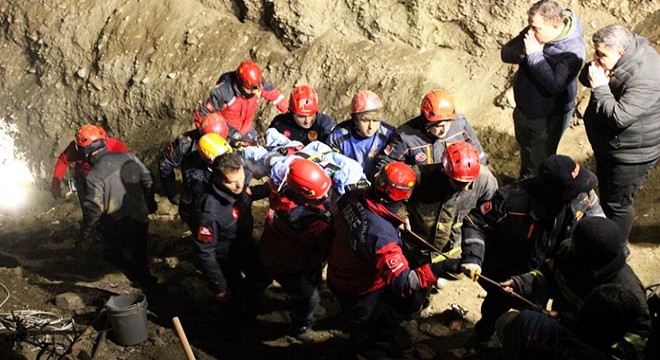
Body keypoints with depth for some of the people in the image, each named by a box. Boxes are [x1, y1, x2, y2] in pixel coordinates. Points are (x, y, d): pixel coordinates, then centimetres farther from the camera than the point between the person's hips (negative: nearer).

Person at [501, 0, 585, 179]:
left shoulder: (573, 49, -29)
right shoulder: (533, 32, -11)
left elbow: (555, 84, -36)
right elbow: (506, 53, -7)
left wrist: (534, 54, -33)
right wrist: (525, 52, -28)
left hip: (549, 117, -7)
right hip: (522, 108, 7)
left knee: (542, 161, 10)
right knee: (525, 148, 30)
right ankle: (525, 180, 56)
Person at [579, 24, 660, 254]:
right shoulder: (618, 59, -7)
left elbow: (618, 117, -37)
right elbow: (585, 77, 5)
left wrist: (600, 87, -30)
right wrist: (591, 74, -18)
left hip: (630, 154, -9)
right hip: (607, 145, 9)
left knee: (617, 203, 8)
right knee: (605, 190, 27)